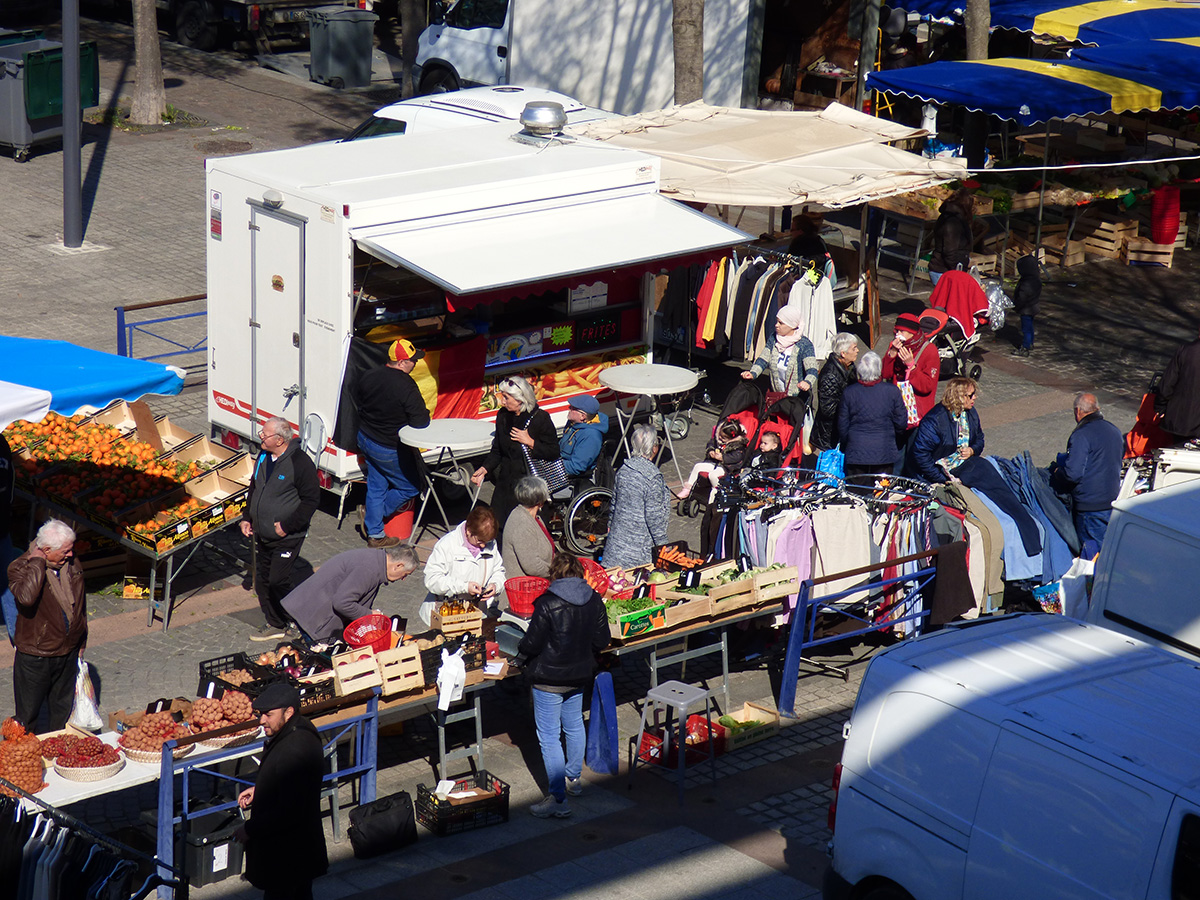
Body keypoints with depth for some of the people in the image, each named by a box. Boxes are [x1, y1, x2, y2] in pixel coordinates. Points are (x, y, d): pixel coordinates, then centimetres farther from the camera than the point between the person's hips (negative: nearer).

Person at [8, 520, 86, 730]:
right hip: (34, 657, -5)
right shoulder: (20, 568, -19)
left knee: (63, 710, 20)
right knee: (27, 715, 6)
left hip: (68, 653, 5)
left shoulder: (72, 565, -1)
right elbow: (26, 596, -43)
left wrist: (81, 643, 21)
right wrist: (37, 562, -32)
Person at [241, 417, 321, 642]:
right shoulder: (263, 457, 5)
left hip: (287, 538, -8)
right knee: (262, 580, 12)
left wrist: (287, 526, -18)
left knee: (278, 583, -8)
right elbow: (254, 487, 21)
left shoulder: (300, 463, -19)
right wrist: (247, 518, 13)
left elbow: (310, 500, -16)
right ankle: (274, 624, 25)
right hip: (262, 536, 8)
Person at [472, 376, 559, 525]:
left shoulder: (540, 418, -8)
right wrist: (484, 469, 0)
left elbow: (554, 453, -7)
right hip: (506, 478, 5)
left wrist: (530, 442, -16)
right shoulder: (503, 416, 7)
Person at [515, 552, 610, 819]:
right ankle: (574, 779, 43)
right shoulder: (594, 601, -5)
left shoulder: (547, 604, -22)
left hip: (549, 679, -6)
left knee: (549, 737, -1)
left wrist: (521, 655, 5)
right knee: (574, 726, 26)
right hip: (580, 676, 6)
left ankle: (558, 799, -3)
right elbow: (602, 640, 4)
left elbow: (532, 644, -17)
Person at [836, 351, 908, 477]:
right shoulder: (892, 391, -7)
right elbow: (901, 424, 1)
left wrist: (845, 448, 19)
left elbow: (842, 426, 3)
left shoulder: (849, 392, -5)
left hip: (855, 455, 0)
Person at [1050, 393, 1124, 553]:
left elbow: (1072, 474, -23)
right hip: (1113, 501, 8)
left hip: (1090, 506, -8)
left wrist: (1056, 471, 0)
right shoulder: (1115, 431, 9)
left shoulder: (1081, 435, -17)